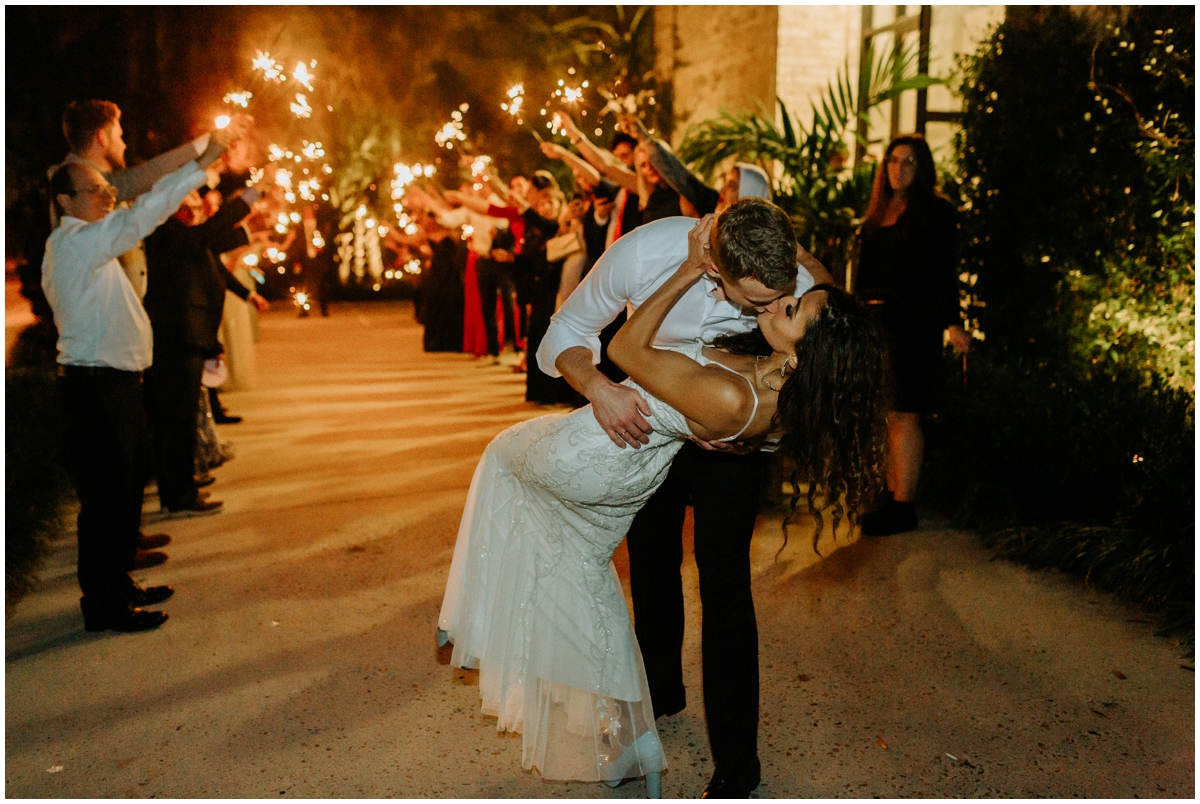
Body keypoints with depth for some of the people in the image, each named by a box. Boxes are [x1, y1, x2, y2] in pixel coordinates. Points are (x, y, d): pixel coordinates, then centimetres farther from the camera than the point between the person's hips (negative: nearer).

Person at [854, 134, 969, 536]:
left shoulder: (935, 211, -1)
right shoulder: (878, 214, 17)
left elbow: (943, 271, -8)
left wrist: (952, 321, -14)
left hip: (914, 323, -7)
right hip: (876, 322, 7)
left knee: (904, 414, -6)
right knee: (884, 413, 9)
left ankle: (903, 505, -1)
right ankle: (891, 494, 19)